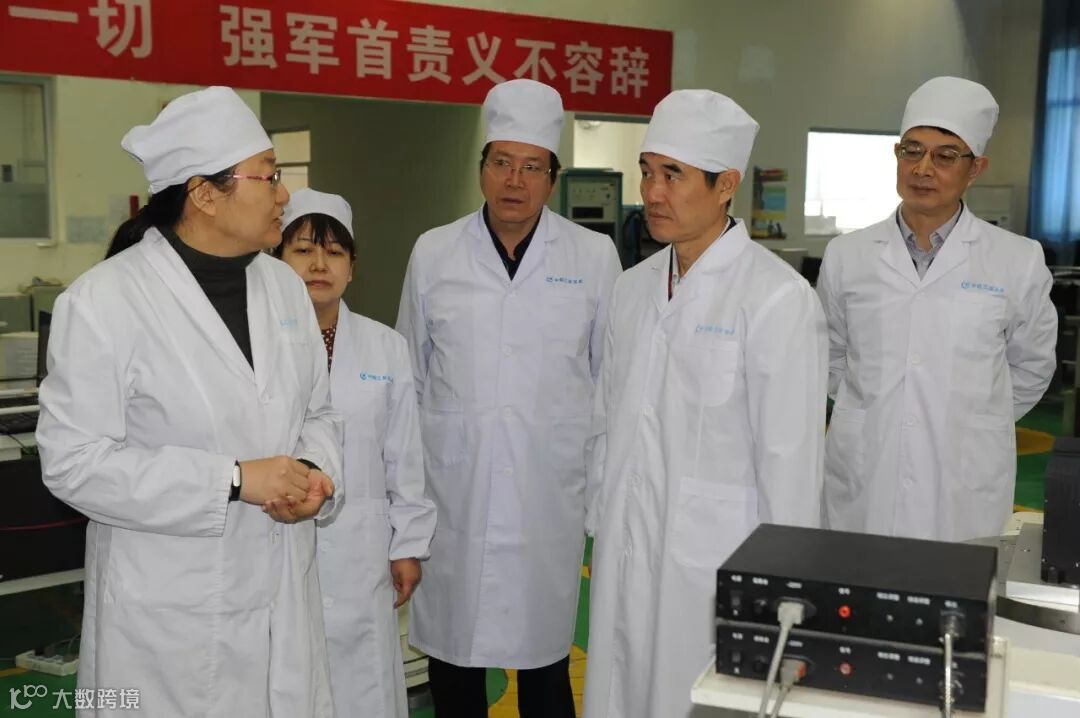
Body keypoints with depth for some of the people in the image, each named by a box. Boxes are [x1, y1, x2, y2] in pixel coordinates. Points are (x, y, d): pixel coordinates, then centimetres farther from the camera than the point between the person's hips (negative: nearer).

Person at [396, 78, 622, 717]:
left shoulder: (594, 256, 0)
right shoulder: (433, 253, 2)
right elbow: (411, 378, 8)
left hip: (550, 496, -1)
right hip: (453, 492, 1)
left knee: (544, 653, 11)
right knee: (453, 647, 11)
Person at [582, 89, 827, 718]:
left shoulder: (778, 299, -14)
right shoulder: (633, 288, 7)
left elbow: (790, 454, -13)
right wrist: (601, 530, 13)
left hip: (715, 563, -5)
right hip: (625, 559, 6)